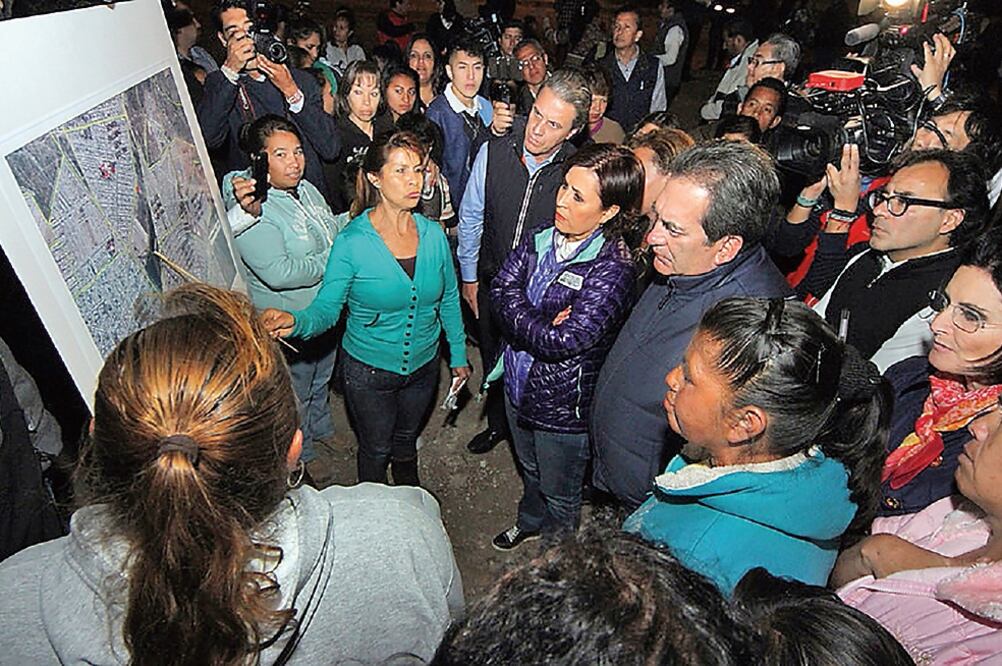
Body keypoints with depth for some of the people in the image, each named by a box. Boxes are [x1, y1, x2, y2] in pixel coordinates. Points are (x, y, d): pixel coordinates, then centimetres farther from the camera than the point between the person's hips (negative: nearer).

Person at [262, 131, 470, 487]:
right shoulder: (352, 241, -21)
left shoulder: (433, 234, -10)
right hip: (369, 370, -3)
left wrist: (458, 354, 7)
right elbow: (327, 307, -19)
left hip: (423, 365, 3)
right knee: (376, 449, 21)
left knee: (406, 438, 28)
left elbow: (449, 299, 2)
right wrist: (296, 321, -42)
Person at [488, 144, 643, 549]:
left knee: (559, 494, 21)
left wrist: (518, 317, -20)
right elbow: (501, 288, -12)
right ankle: (529, 522, 63)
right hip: (519, 383, 6)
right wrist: (541, 324, -26)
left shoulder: (612, 268, -27)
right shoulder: (541, 239, -6)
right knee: (530, 468, 33)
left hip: (564, 404, -6)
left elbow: (563, 340, -32)